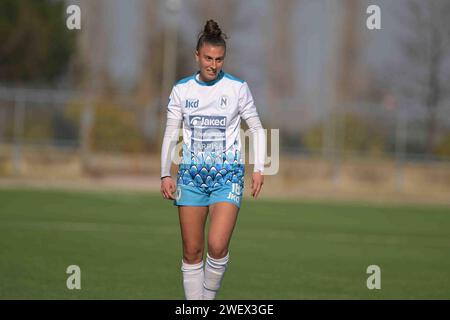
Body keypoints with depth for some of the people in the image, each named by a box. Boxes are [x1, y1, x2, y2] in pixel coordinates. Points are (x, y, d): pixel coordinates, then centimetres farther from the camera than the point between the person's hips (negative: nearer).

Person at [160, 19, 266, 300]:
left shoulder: (238, 88, 0)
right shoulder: (181, 90, 5)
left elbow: (257, 129, 6)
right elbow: (171, 134, 11)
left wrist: (259, 169, -3)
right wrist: (166, 174, 3)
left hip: (228, 174, -2)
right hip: (191, 174, 2)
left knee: (217, 246, -18)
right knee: (191, 251, 1)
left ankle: (209, 297, 3)